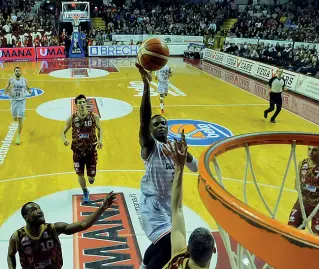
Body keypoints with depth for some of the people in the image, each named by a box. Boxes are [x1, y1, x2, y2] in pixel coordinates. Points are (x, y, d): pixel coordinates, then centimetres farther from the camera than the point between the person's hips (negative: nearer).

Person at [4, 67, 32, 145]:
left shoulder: (24, 80, 1)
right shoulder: (10, 80, -1)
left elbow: (27, 88, 14)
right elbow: (5, 92, 0)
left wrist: (29, 91, -11)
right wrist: (9, 88, -20)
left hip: (22, 100, -1)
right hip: (14, 100, 1)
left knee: (20, 119, -9)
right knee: (15, 119, 11)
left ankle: (18, 136, -2)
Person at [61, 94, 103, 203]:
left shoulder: (94, 117, -9)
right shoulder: (72, 118, -8)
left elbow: (100, 129, 6)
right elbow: (63, 132, 1)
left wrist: (100, 140, -11)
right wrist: (64, 139, -21)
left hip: (91, 150, 0)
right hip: (78, 151, 1)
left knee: (91, 176, 5)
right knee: (80, 174, 8)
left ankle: (91, 177, 45)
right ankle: (85, 192, 35)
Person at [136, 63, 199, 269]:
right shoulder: (149, 146, -15)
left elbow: (195, 168, 0)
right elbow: (144, 118, -32)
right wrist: (147, 85, -44)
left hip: (171, 201, 7)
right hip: (152, 202, -7)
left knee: (162, 244, 24)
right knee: (169, 247, -20)